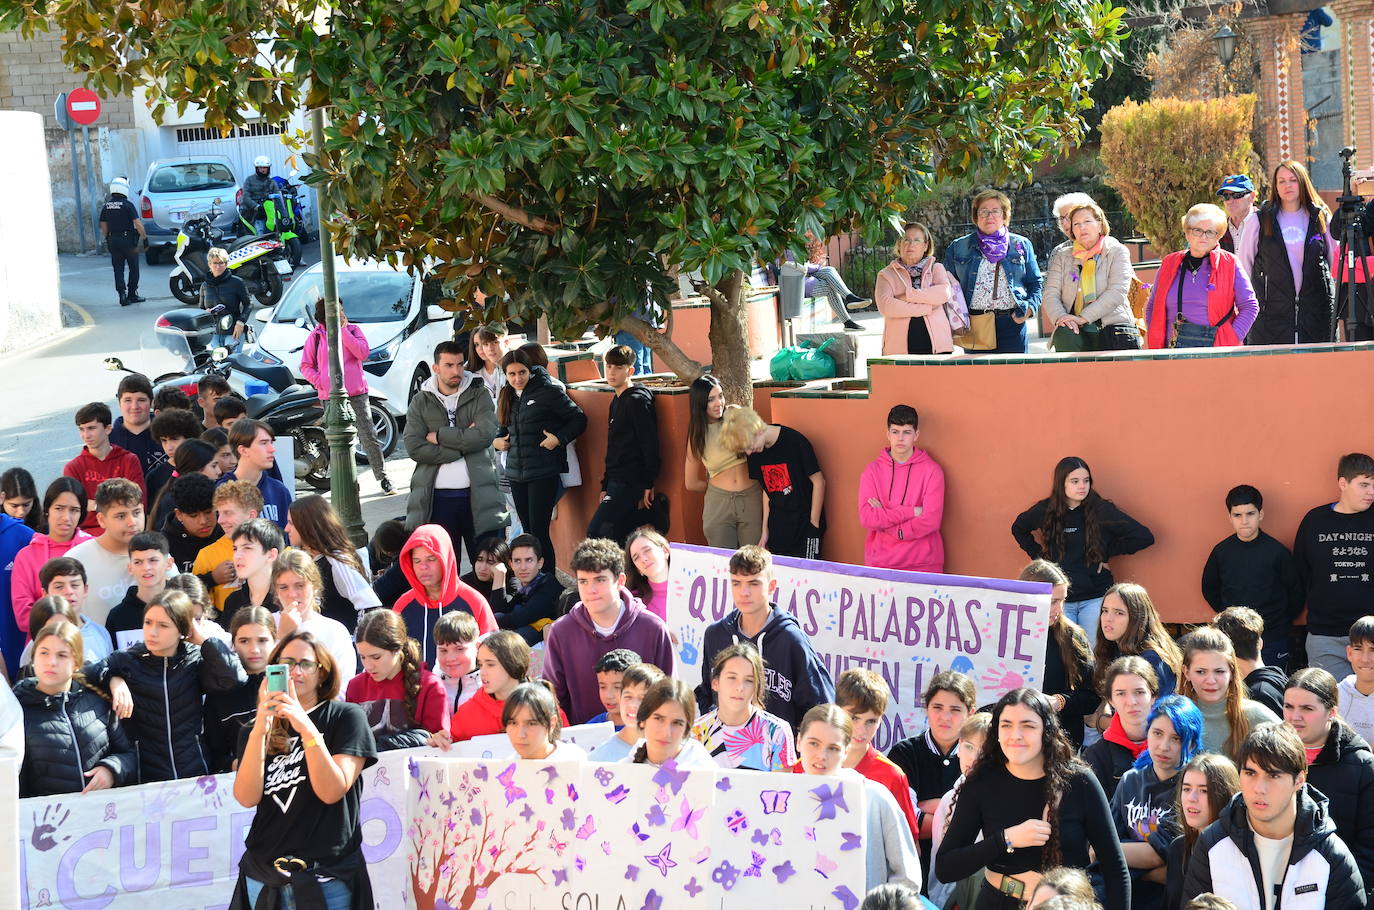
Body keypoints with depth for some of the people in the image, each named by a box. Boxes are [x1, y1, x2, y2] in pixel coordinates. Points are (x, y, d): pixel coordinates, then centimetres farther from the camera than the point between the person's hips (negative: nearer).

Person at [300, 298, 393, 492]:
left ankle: (383, 478, 0)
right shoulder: (316, 336, 6)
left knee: (369, 436, -6)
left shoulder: (353, 330, 6)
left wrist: (342, 330, -10)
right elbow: (306, 366, 9)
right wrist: (320, 382, -7)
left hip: (356, 394, -1)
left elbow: (363, 352, -10)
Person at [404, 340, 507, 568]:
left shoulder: (479, 395, 7)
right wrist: (462, 443, -9)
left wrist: (439, 436, -7)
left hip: (478, 495, 0)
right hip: (436, 497, 0)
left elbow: (484, 435, -10)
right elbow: (414, 447, -5)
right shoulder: (421, 401, 8)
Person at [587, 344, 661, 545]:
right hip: (617, 482, 10)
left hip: (629, 483, -10)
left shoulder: (637, 400, -10)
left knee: (596, 532, -18)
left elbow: (650, 444, -16)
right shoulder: (617, 402, 19)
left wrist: (649, 485, -19)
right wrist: (605, 487, 20)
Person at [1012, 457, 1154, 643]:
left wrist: (1107, 552, -4)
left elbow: (1144, 537, -6)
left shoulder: (1102, 510, -5)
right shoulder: (1045, 510, 3)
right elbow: (1018, 529, 25)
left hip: (1095, 599, -2)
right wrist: (1037, 555, 12)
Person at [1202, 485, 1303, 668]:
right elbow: (1209, 589, 15)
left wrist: (1282, 621, 1)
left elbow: (1295, 592, 2)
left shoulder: (1277, 551, -7)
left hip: (1272, 640, -2)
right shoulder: (1221, 551, 1)